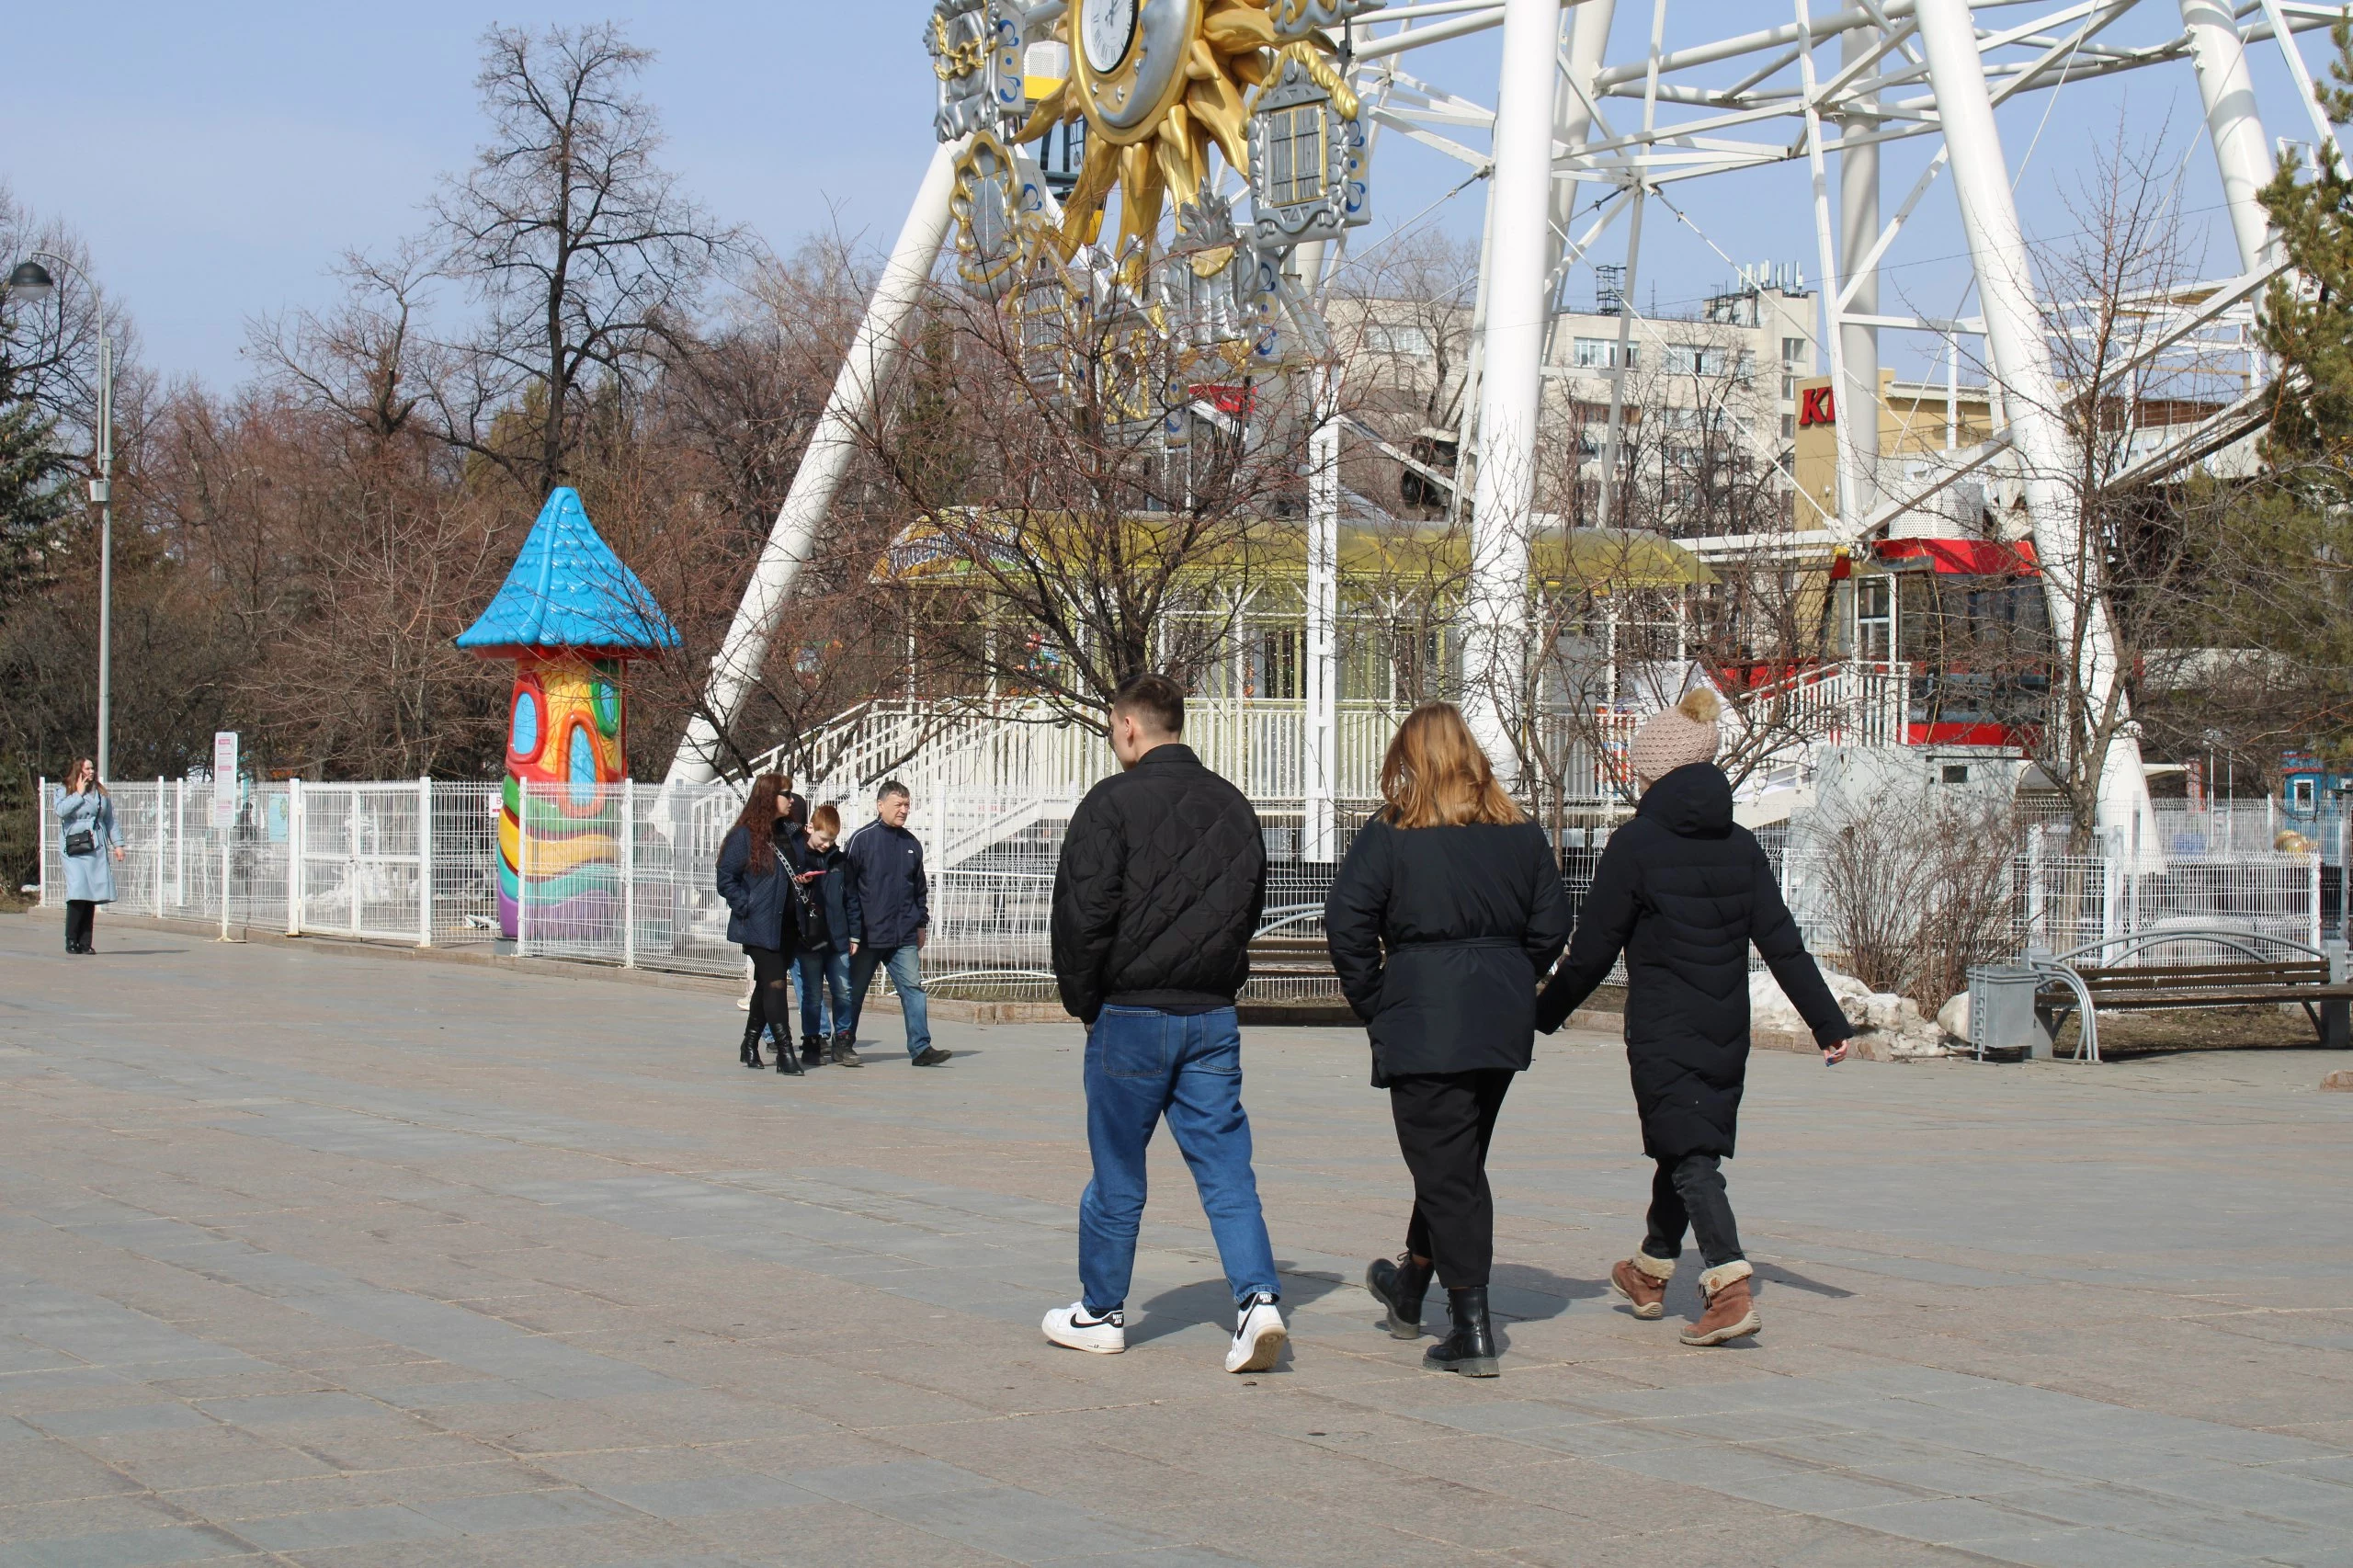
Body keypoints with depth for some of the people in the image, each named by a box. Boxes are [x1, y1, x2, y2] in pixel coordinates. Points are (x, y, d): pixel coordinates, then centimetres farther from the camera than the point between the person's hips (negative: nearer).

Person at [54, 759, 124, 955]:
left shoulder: (101, 793, 19)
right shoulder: (64, 791, 7)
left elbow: (109, 820, 21)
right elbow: (61, 810, -14)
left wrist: (117, 844, 13)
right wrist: (79, 794, -5)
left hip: (97, 849, 4)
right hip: (75, 849, -4)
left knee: (92, 896, -2)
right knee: (78, 895, -16)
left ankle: (85, 943, 3)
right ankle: (71, 941, -9)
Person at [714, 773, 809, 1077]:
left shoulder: (788, 832, 11)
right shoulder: (745, 835, -10)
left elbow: (798, 871, 23)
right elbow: (726, 878, -12)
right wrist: (746, 908, -16)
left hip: (784, 925, 7)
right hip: (759, 927, -7)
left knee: (767, 985, 14)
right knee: (775, 984, -11)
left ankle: (750, 1046, 25)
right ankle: (785, 1052, -11)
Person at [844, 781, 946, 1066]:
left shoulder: (911, 844, 10)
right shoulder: (862, 839, -5)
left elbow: (920, 888, 21)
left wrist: (921, 923, 18)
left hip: (904, 937, 4)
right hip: (867, 935, -4)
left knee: (913, 988, -6)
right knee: (854, 991, 7)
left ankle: (920, 1048, -9)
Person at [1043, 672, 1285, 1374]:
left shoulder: (1113, 802, -10)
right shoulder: (1233, 806, 8)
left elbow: (1083, 913, -13)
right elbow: (1251, 904, 15)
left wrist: (1083, 1000, 0)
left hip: (1131, 1016, -4)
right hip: (1214, 1015, 4)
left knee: (1117, 1173, 8)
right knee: (1226, 1168, 4)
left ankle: (1100, 1313, 21)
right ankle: (1258, 1297, -12)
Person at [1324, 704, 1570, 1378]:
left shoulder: (1388, 837, -7)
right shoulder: (1521, 835, 6)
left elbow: (1346, 924, -11)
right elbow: (1551, 925, 7)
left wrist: (1374, 1004, -1)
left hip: (1422, 1024, -5)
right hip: (1504, 1026, 5)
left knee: (1445, 1170, -1)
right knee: (1459, 1159, 20)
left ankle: (1472, 1330, -5)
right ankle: (1409, 1289, 40)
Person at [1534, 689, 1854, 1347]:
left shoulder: (1636, 843, -10)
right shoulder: (1741, 846, 4)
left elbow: (1592, 950, -7)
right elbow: (1783, 943, 2)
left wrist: (1545, 1014, 6)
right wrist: (1829, 1022, 5)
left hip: (1662, 1032, -6)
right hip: (1726, 1033, 6)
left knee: (1690, 1159, -7)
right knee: (1687, 1146, 20)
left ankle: (1732, 1289, -22)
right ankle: (1650, 1273, 37)